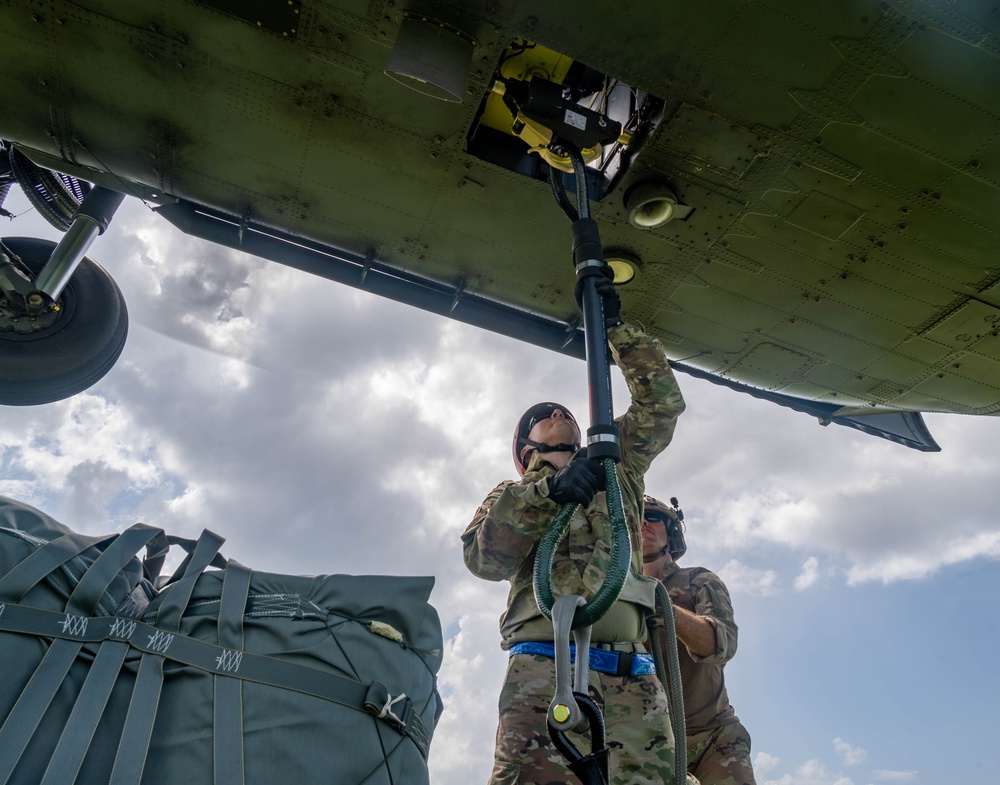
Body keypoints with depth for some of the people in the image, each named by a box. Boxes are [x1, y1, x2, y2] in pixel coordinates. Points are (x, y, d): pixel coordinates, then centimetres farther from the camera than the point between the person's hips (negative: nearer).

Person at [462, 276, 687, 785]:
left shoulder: (617, 470, 29)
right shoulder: (512, 494, 21)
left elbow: (661, 402, 25)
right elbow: (481, 557, 2)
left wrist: (614, 325, 25)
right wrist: (547, 491, -12)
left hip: (633, 682, 3)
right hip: (546, 671, -2)